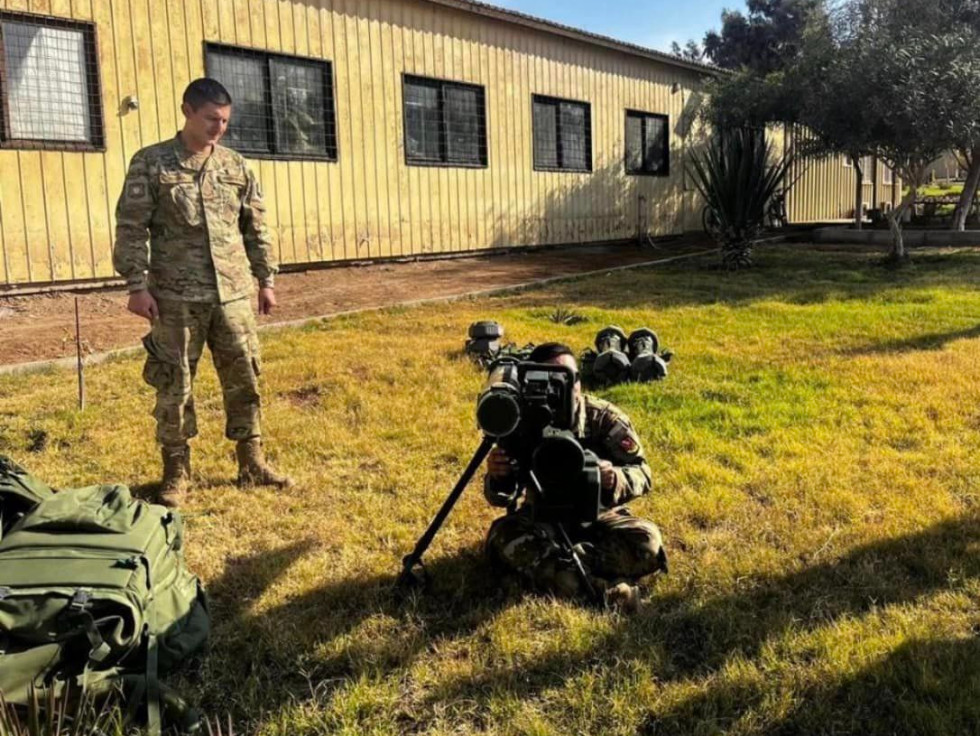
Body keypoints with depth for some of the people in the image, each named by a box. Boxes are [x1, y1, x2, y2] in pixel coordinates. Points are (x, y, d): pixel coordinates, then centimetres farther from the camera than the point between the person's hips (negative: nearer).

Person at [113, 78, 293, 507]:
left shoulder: (235, 166, 11)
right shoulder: (151, 163, 0)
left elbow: (256, 228, 15)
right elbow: (131, 228, -3)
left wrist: (266, 280, 12)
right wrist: (137, 285, -9)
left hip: (234, 293, 4)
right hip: (176, 297, -3)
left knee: (244, 378, 8)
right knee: (174, 384, 4)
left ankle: (252, 463, 20)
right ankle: (176, 470, 17)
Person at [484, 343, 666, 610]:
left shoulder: (605, 417, -17)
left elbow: (642, 474, -20)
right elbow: (502, 498, -14)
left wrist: (616, 479, -44)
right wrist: (498, 477, -39)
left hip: (598, 516, 0)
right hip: (543, 518, 1)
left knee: (648, 542, -29)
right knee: (502, 537, -30)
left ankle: (539, 559, -28)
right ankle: (602, 588, -38)